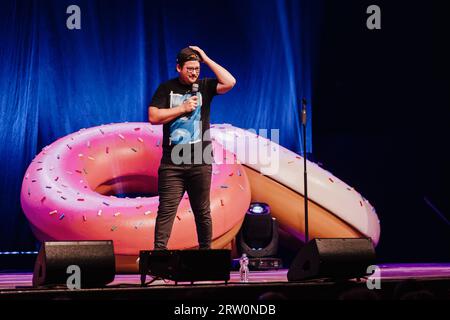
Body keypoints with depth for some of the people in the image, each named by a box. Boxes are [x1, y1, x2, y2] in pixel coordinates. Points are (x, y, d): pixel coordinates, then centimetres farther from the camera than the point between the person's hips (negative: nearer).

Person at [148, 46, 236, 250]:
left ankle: (205, 250, 17)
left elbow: (230, 83, -11)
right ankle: (159, 251, -4)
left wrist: (206, 59, -7)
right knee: (166, 210, -5)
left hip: (200, 163, 1)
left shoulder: (204, 86, 7)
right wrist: (183, 108, -8)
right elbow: (153, 117, -3)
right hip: (172, 163, -1)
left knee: (202, 211, 8)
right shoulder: (166, 89, 6)